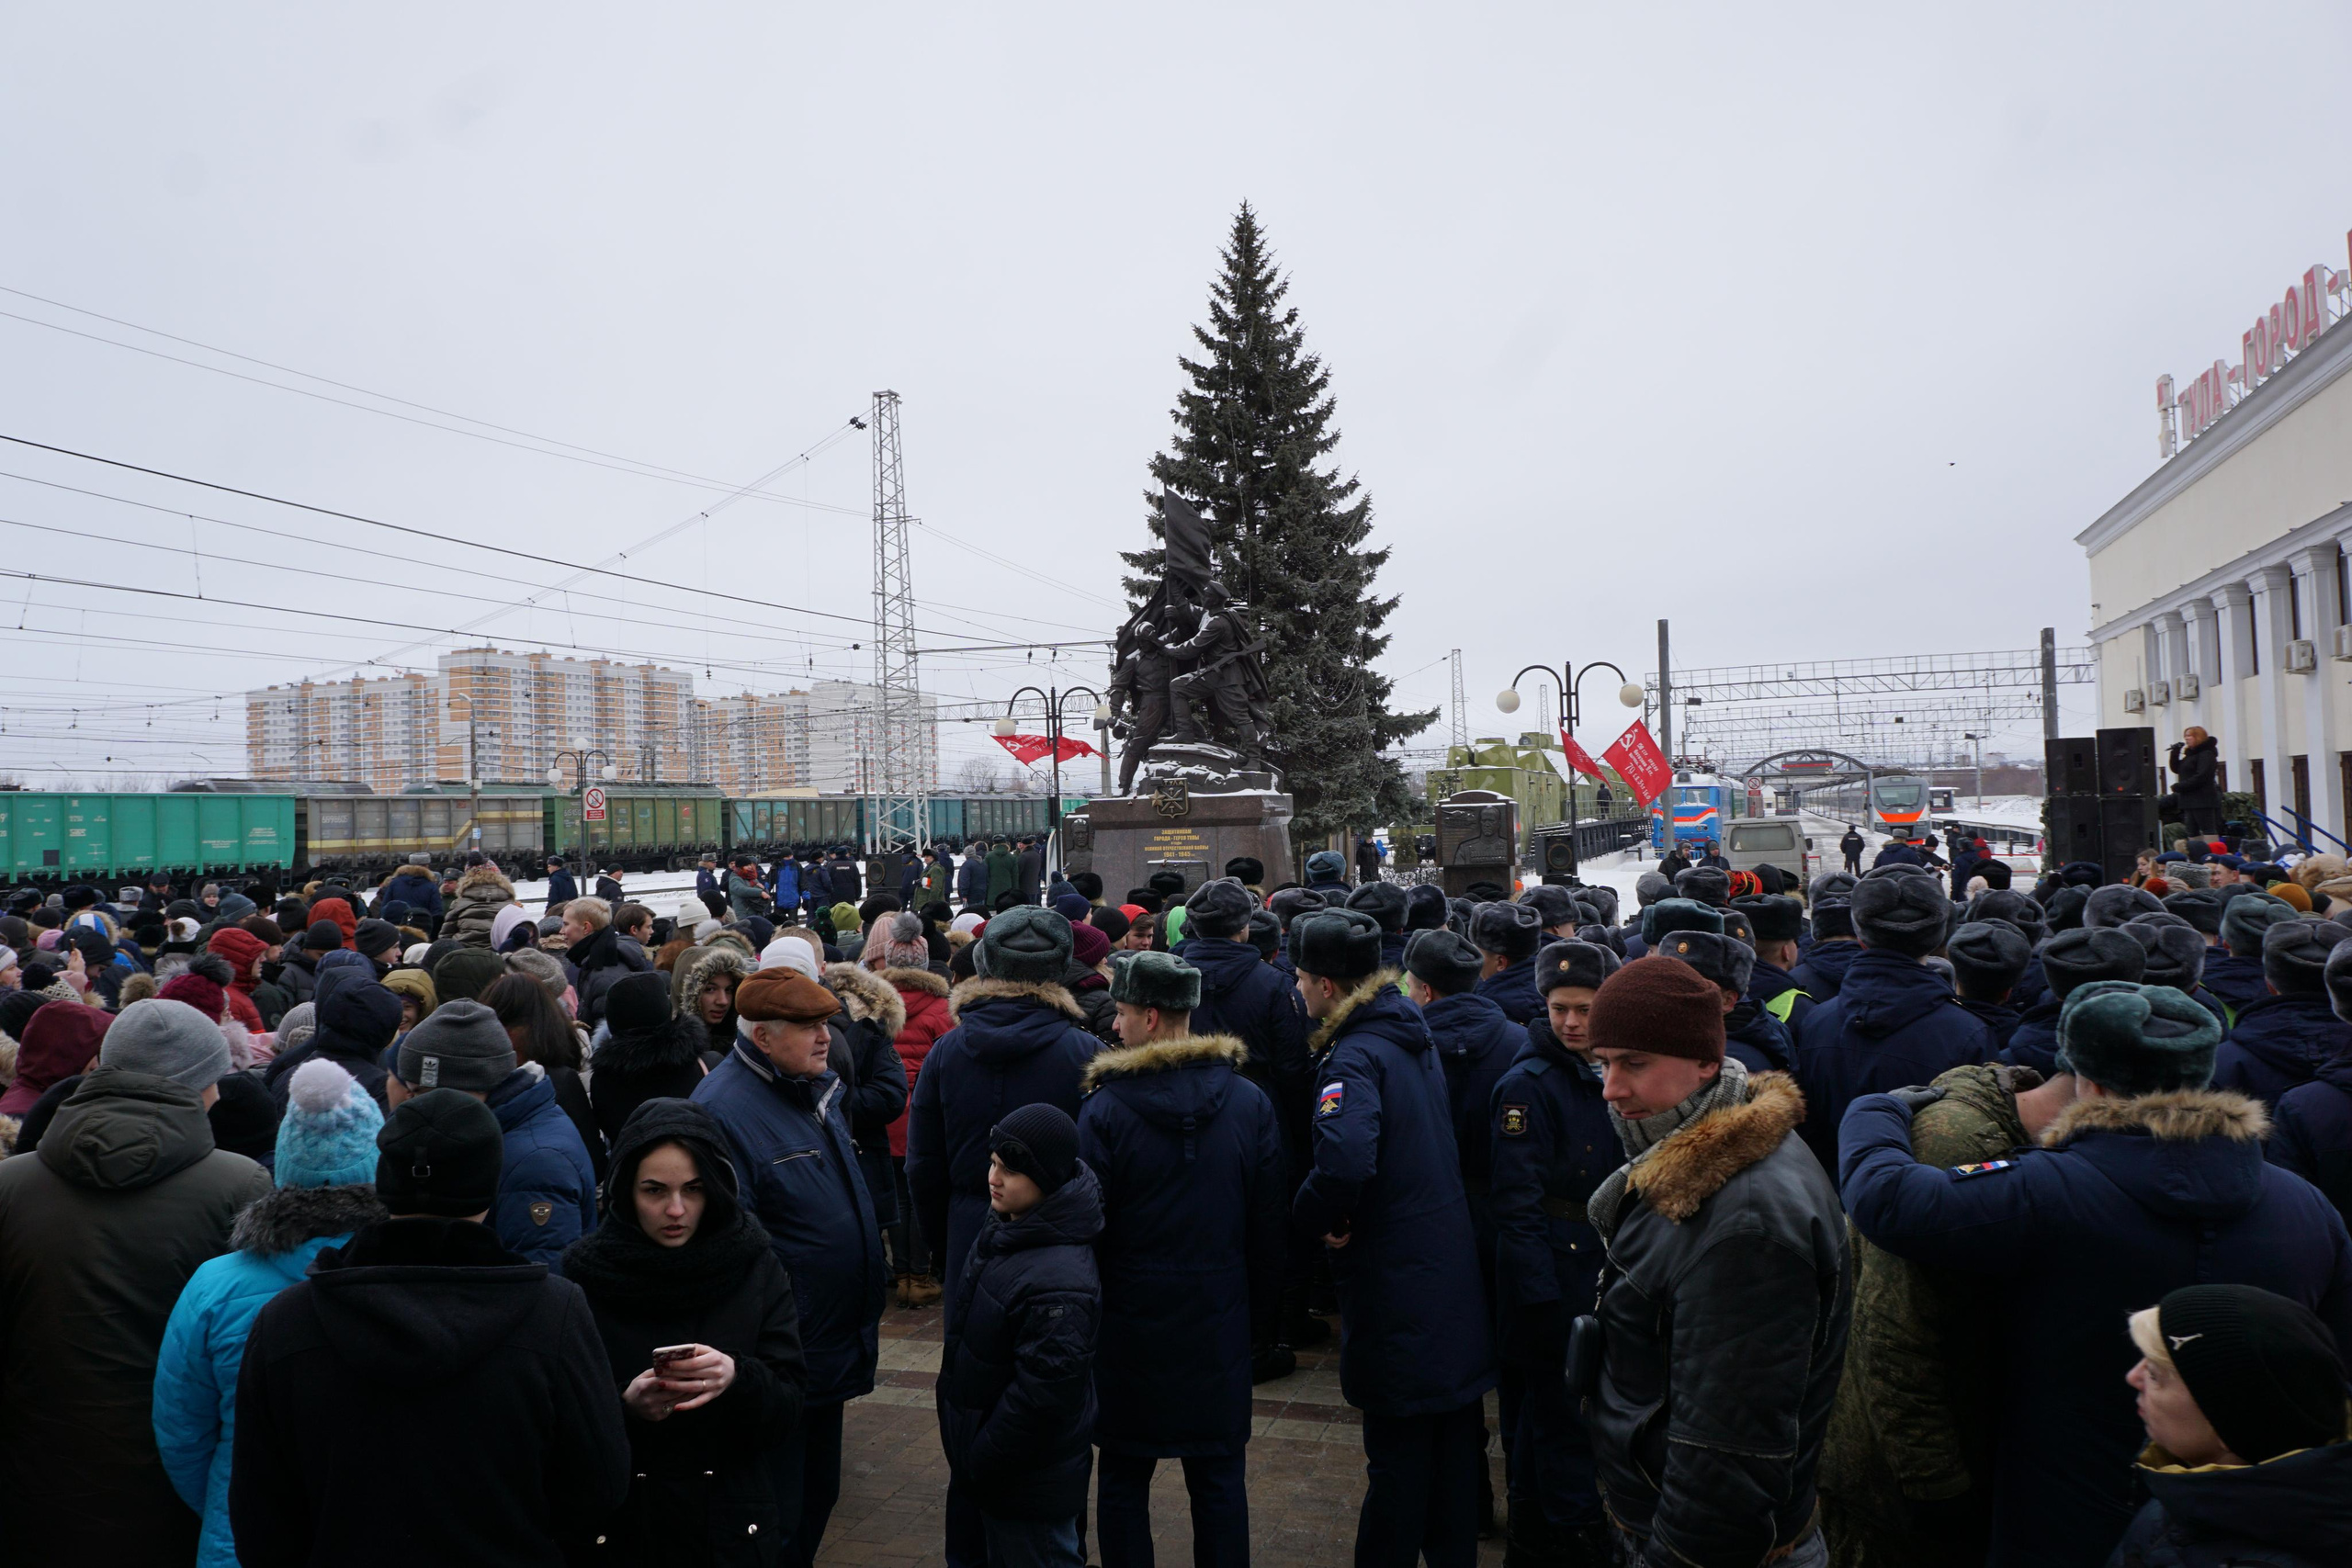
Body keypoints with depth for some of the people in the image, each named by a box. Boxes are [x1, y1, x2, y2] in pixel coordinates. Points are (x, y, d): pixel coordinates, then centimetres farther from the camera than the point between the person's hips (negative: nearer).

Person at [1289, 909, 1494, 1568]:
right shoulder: (1414, 1036, 6)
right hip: (1455, 1271, 9)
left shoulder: (1356, 1056, -21)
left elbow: (1344, 1160, -39)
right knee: (1455, 1440, 20)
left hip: (1395, 1288, -9)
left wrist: (1319, 1218, -19)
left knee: (1398, 1455, 5)